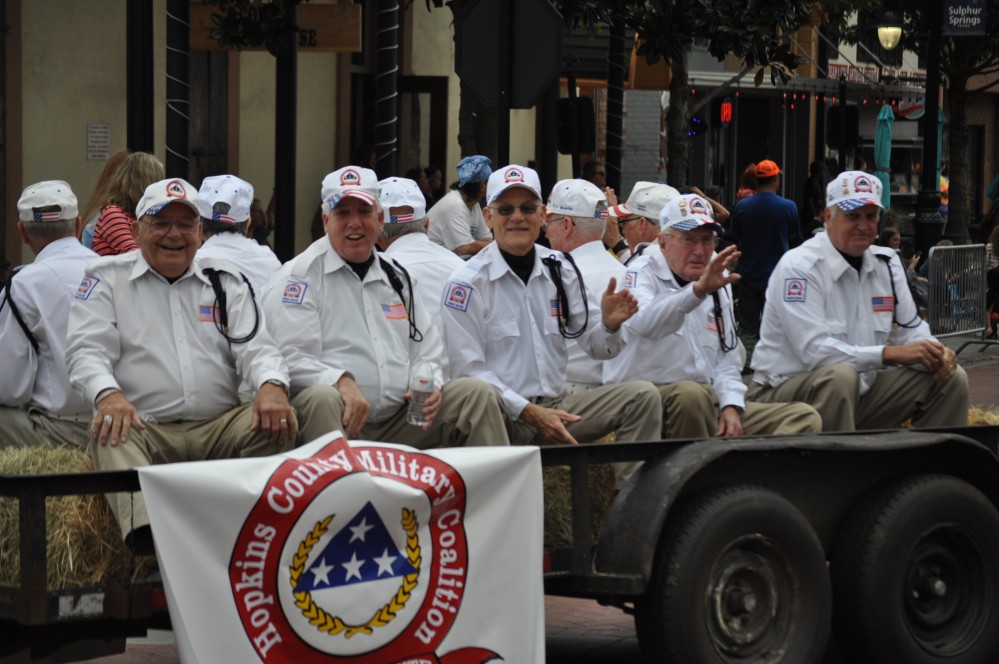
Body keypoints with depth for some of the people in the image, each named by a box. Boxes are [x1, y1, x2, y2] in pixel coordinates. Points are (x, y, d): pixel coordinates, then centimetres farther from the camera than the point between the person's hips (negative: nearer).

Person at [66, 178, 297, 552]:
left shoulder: (225, 280, 19)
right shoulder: (107, 278, 11)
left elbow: (254, 346, 10)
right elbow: (87, 350, -1)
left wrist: (272, 385, -16)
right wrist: (107, 394, -25)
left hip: (220, 427, 3)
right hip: (144, 427, -3)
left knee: (278, 423, -26)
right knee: (110, 434, -36)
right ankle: (145, 536, -62)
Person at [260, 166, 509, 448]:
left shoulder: (396, 276, 20)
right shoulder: (300, 276, 0)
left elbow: (427, 352, 23)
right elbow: (290, 358, -12)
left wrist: (429, 384, 0)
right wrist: (341, 381, -28)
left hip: (401, 420, 6)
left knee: (477, 394, -7)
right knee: (320, 399, -39)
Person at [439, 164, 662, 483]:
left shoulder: (560, 270, 10)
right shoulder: (467, 283, -5)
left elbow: (597, 347, 12)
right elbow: (468, 369, -11)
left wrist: (609, 324, -13)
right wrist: (528, 412, -19)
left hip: (557, 407, 6)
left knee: (643, 396, -11)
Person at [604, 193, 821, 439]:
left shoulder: (716, 285, 18)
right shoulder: (642, 277, -4)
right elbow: (644, 323, -29)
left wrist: (731, 405, 0)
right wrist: (698, 290, -43)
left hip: (710, 406, 7)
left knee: (805, 417, -8)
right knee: (690, 393, -40)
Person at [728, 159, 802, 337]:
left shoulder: (742, 207, -11)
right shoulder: (789, 207, -13)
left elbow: (735, 238, 4)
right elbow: (793, 237, 4)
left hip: (748, 275, 1)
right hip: (776, 276, -1)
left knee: (747, 326, 12)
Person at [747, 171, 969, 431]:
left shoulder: (886, 263, 8)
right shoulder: (798, 267, -16)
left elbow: (910, 328, 12)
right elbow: (815, 351, -26)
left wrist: (935, 352, -13)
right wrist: (890, 353, -30)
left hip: (859, 394, 8)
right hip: (785, 393, -7)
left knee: (951, 378, 0)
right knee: (839, 377, -39)